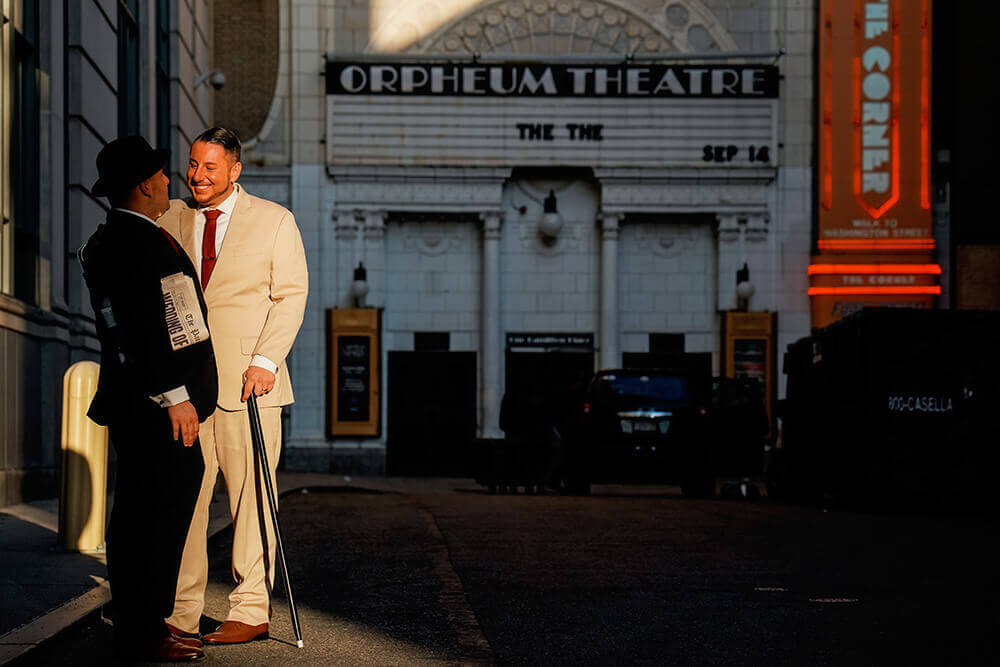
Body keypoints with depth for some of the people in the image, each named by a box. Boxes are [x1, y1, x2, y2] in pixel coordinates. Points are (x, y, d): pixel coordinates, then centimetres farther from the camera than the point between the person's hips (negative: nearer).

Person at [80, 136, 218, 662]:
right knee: (158, 513, -7)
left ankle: (137, 627, 22)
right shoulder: (140, 240, -15)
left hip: (133, 402, 11)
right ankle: (144, 637, -4)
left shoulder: (103, 242, 18)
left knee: (139, 513, 15)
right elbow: (146, 326, -21)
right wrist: (175, 396, -20)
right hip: (158, 404, -11)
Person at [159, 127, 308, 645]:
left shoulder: (274, 220, 6)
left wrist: (266, 360, -10)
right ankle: (182, 613, 3)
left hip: (248, 380, -2)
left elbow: (291, 295, 1)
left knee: (250, 496, -2)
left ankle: (252, 612, 4)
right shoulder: (169, 220, 13)